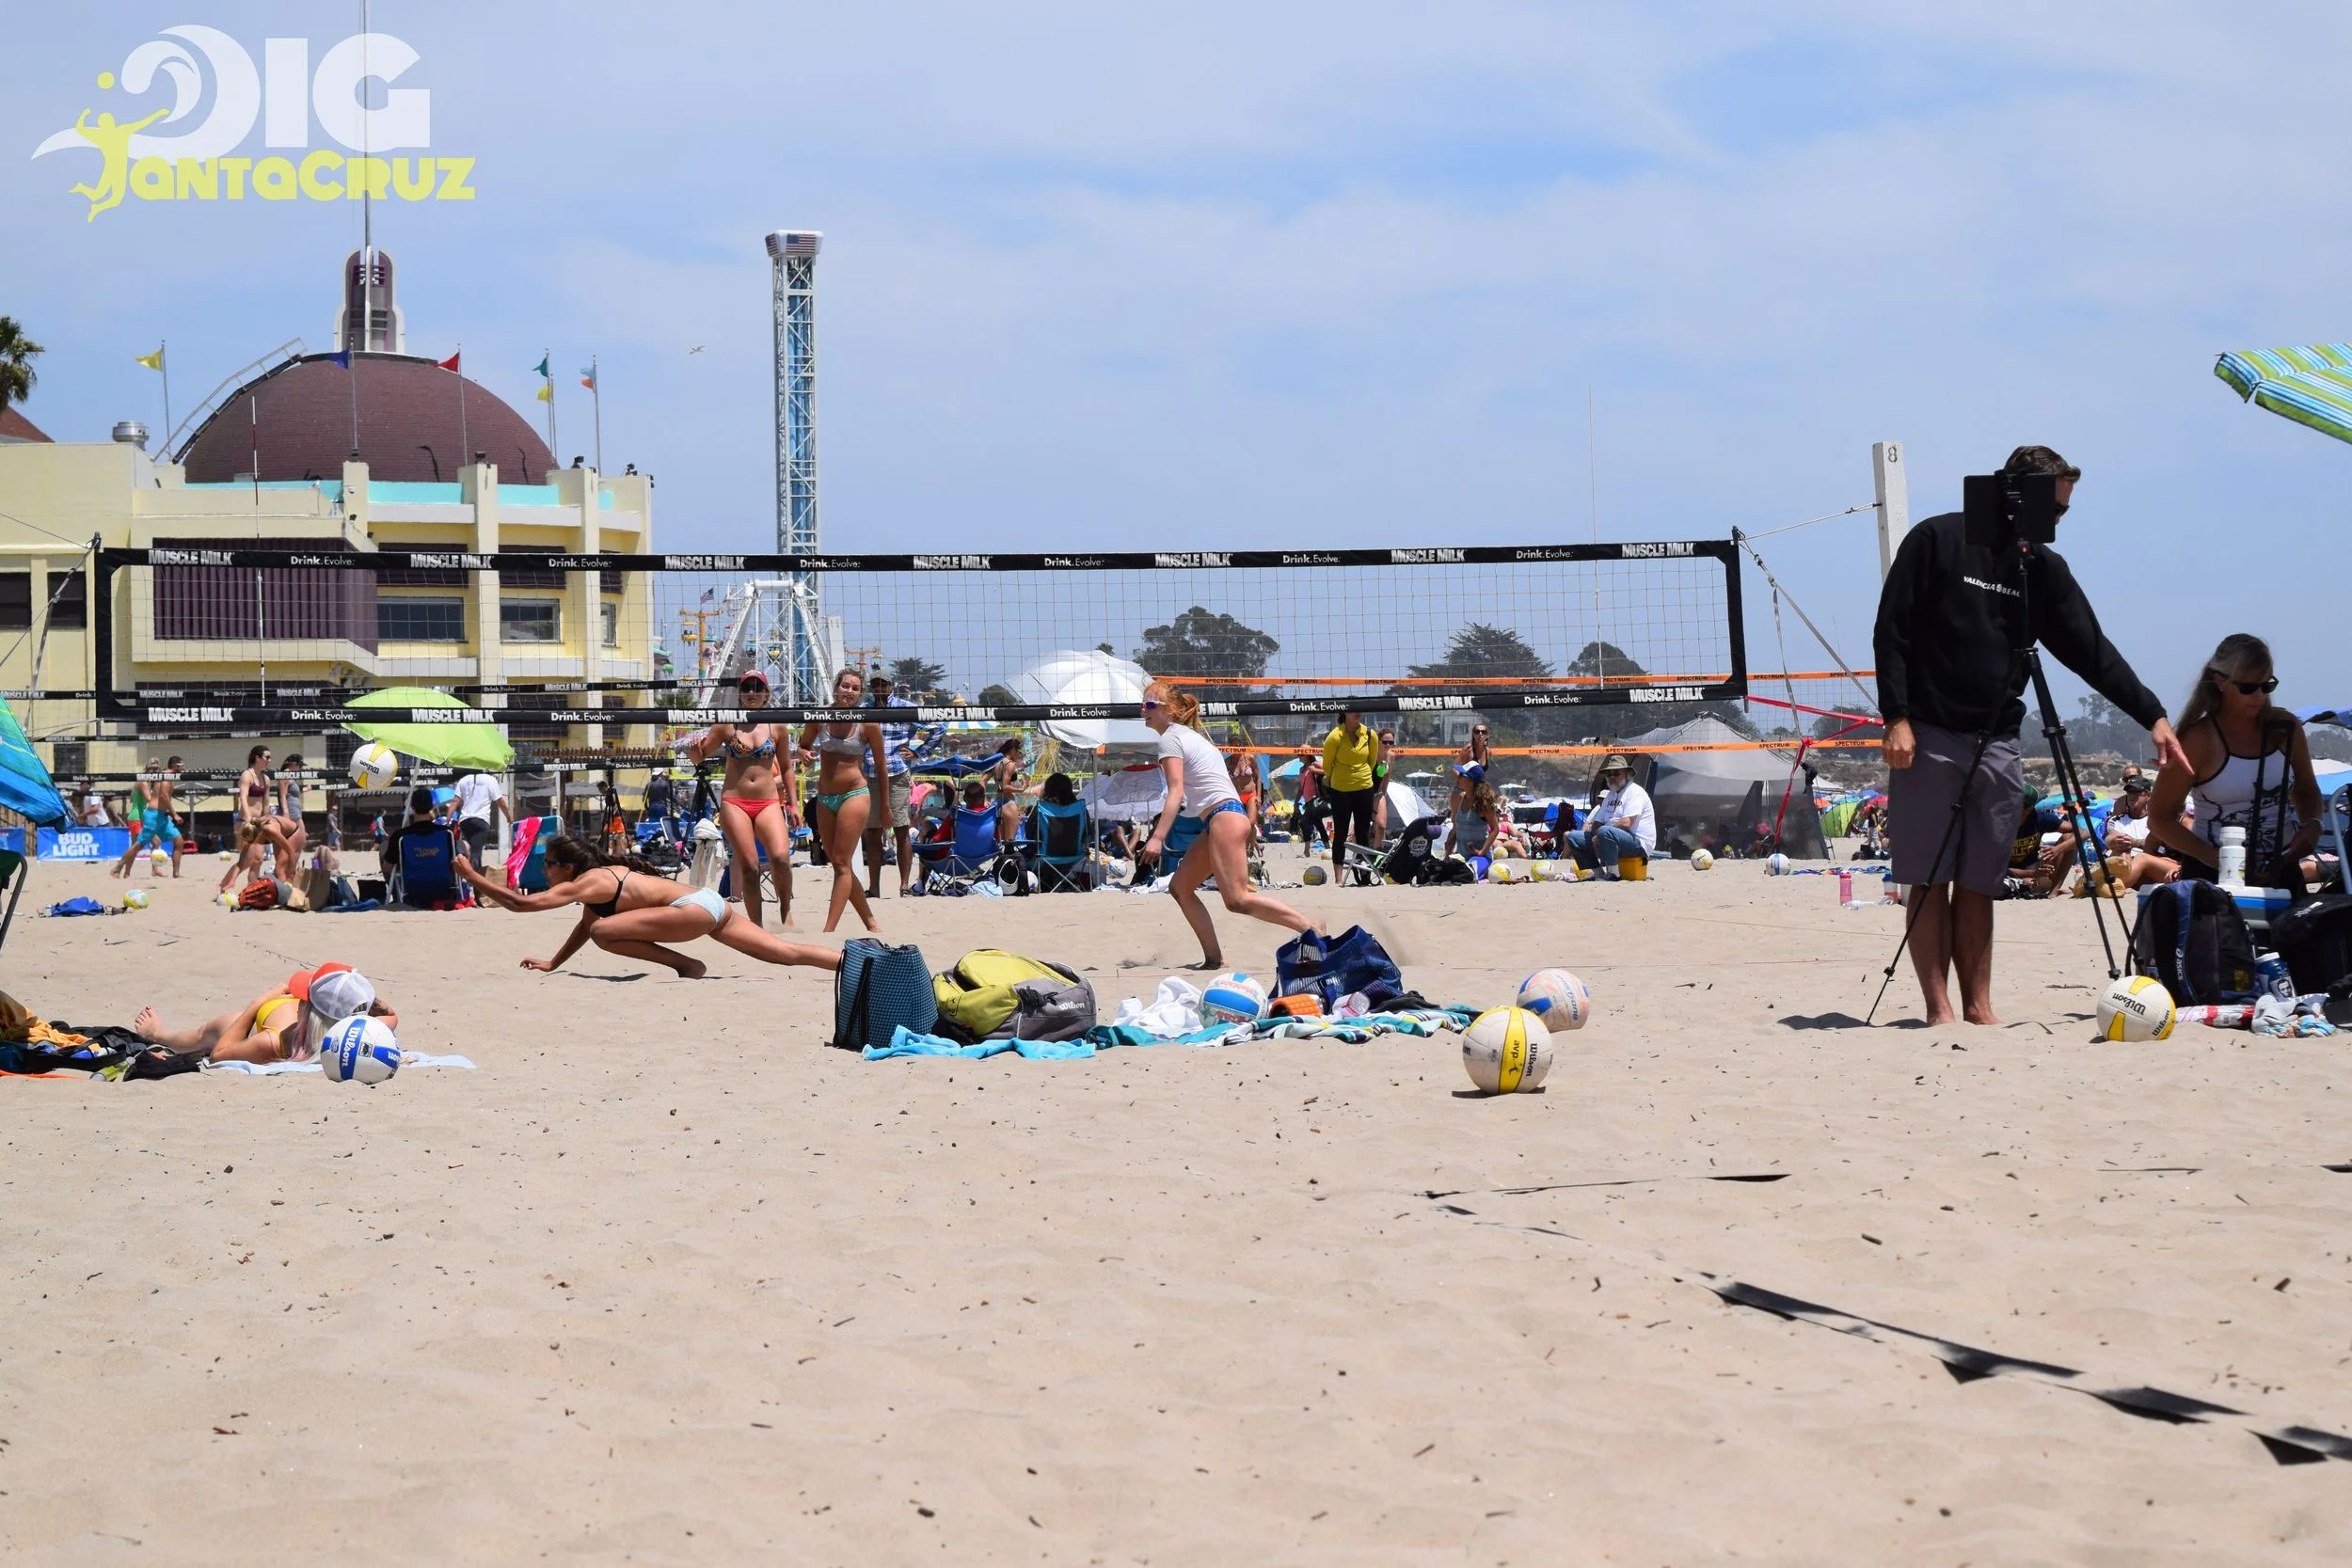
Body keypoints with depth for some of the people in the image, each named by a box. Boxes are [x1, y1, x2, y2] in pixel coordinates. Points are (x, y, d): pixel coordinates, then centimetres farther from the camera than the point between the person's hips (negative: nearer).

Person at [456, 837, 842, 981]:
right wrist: (552, 964, 37)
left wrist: (471, 875, -6)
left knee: (604, 932, -13)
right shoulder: (601, 875, 18)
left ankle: (689, 967, -8)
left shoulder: (585, 883, -7)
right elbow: (582, 927, 35)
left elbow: (522, 903, -13)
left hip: (695, 910, -10)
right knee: (787, 953, 6)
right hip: (711, 903, 10)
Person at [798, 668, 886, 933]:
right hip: (824, 799, 5)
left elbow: (880, 766, 4)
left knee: (842, 863, -10)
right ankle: (871, 923, 19)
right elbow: (802, 746, 19)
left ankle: (828, 930, -15)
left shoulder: (868, 724, -5)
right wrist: (805, 754, -6)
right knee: (838, 864, 8)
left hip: (855, 794, -5)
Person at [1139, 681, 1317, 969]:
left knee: (1237, 900, -18)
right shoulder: (1190, 735, 23)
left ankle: (1312, 929, -19)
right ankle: (1214, 957, 7)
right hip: (1220, 820, 10)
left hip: (1223, 816, -10)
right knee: (1180, 887, 12)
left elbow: (1176, 792, -17)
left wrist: (1157, 837, -23)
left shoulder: (1170, 738, -5)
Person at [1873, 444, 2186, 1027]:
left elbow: (2091, 651, 12)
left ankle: (1978, 1006, 8)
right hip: (1928, 738, -4)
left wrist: (2152, 715, 4)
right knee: (1929, 880, -3)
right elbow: (1891, 634, -3)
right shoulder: (1937, 541, -1)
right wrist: (1896, 718, -11)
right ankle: (1938, 1008, -2)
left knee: (1978, 885, 5)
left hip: (1996, 745, 5)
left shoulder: (2043, 568, 13)